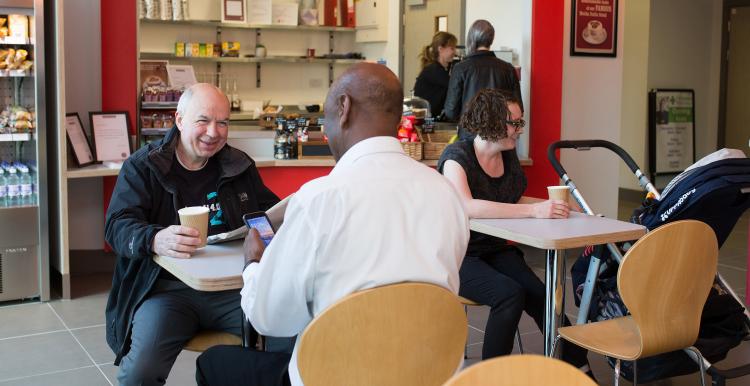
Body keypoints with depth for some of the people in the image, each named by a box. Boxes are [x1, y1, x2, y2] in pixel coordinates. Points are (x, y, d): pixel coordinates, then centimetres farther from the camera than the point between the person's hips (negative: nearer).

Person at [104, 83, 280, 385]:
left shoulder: (240, 166, 15)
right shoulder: (142, 166, 3)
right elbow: (118, 225, -7)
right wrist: (155, 240, -31)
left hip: (232, 286, 3)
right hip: (167, 287, -2)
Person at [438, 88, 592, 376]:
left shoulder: (508, 157, 7)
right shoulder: (457, 155, -15)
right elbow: (466, 206, -33)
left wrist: (554, 205, -2)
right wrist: (534, 210, -37)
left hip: (495, 250, 6)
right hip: (458, 255, -6)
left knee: (541, 297, -19)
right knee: (509, 293, -29)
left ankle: (579, 368, -9)